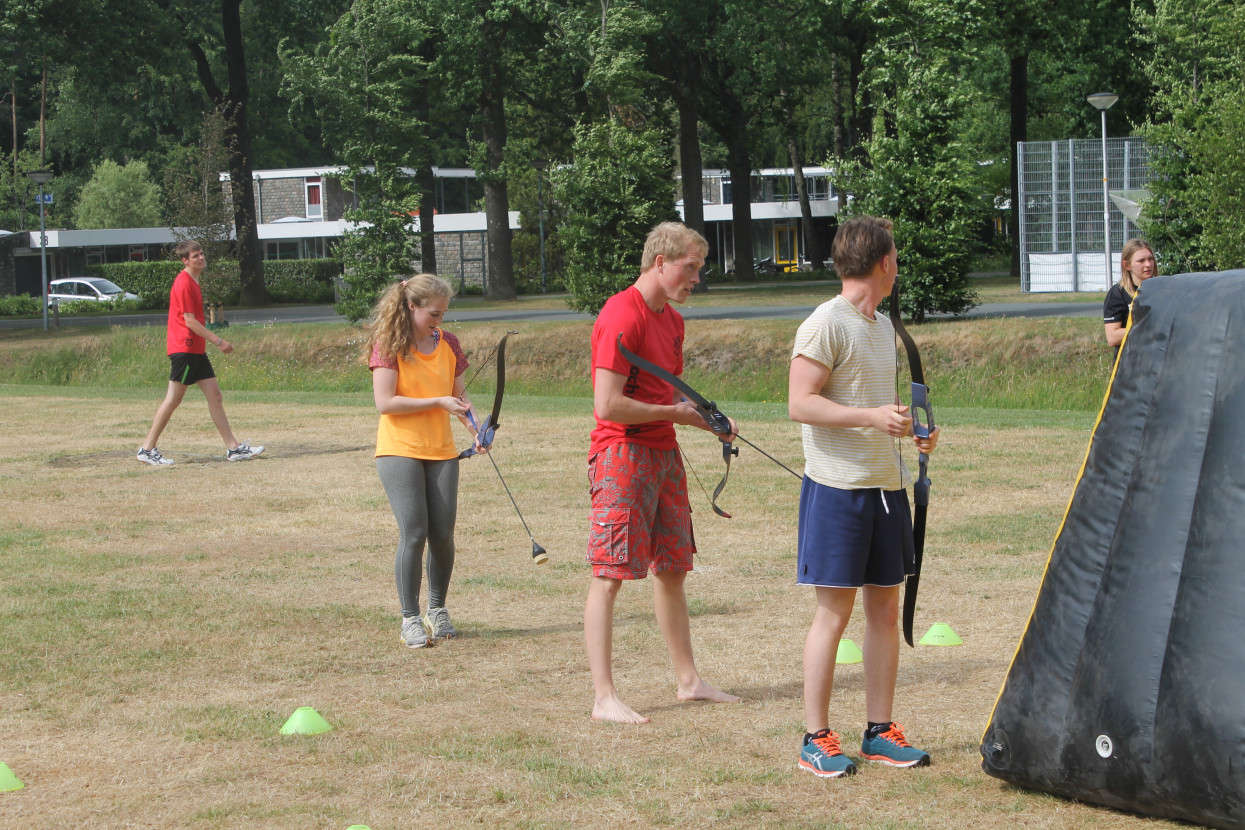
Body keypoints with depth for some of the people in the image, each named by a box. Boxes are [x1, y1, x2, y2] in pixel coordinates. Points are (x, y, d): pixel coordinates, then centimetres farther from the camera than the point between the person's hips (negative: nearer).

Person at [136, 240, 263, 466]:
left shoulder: (193, 282, 16)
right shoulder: (184, 283, -14)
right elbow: (189, 321, -17)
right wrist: (218, 341, -15)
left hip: (196, 350, 10)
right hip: (184, 348, -10)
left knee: (215, 396, 5)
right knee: (174, 399, -6)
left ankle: (233, 448, 4)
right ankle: (147, 449, 0)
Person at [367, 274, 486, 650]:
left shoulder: (447, 343, 9)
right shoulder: (389, 344, -7)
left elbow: (458, 395, 16)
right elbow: (385, 402, -14)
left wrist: (476, 427, -3)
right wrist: (437, 402, -15)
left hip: (441, 451, 5)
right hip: (399, 450, -5)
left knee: (442, 533, 2)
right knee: (414, 533, -10)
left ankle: (438, 610, 21)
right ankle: (410, 619, -1)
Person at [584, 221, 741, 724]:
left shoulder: (672, 320, 14)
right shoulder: (622, 316, -16)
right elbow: (609, 405, -21)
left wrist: (706, 419, 4)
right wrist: (675, 413, -11)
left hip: (663, 454, 9)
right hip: (622, 453, -9)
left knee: (671, 569, 14)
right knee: (610, 576, -7)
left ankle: (688, 680, 24)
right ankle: (604, 698, -7)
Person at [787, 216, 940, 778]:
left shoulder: (883, 326, 16)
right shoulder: (826, 324, -11)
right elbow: (800, 404, -17)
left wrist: (911, 430, 10)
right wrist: (872, 417, -23)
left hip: (886, 484, 8)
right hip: (837, 485, -8)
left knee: (885, 607, 9)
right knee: (834, 612, -4)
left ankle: (880, 731, 17)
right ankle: (817, 740, 3)